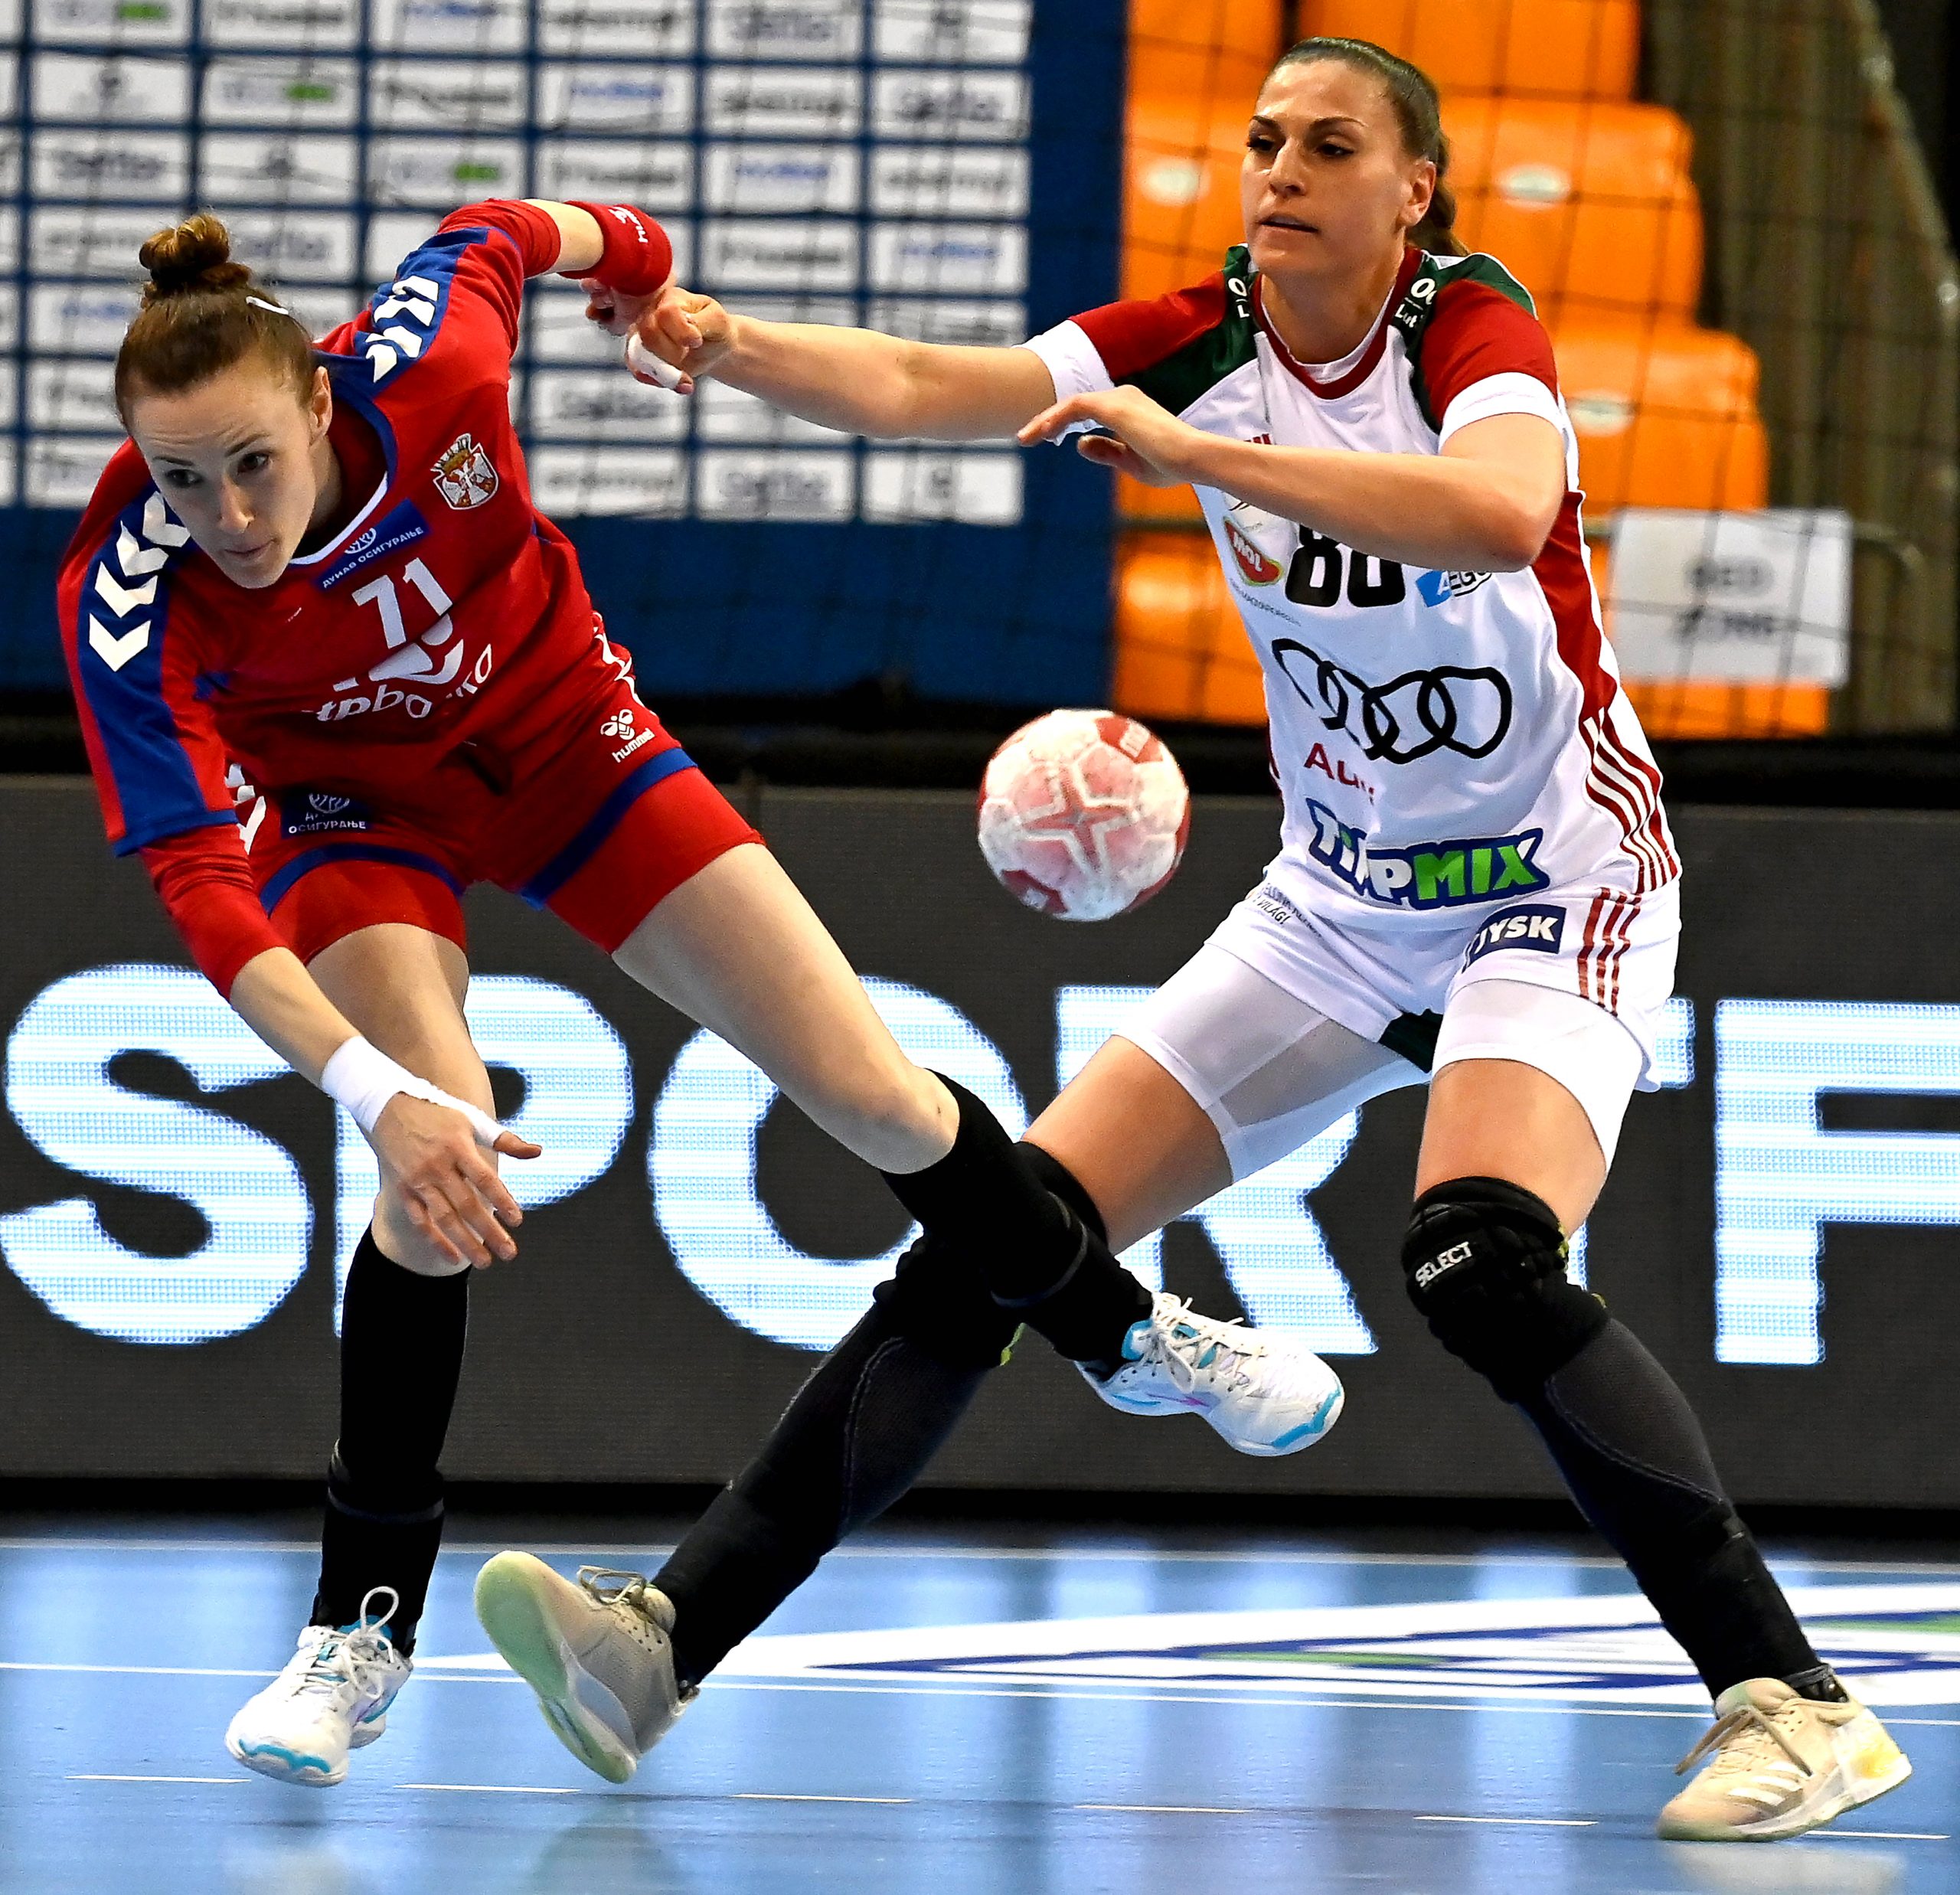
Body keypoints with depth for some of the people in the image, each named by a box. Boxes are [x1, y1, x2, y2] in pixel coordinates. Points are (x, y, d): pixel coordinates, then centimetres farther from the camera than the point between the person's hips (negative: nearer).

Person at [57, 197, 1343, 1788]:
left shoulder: (425, 362, -33)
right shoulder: (128, 604, -36)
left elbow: (499, 234, -10)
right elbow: (202, 893, -41)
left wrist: (638, 262, 14)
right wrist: (382, 1096, -54)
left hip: (563, 736, 2)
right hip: (354, 808, -2)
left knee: (875, 1098, 3)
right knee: (442, 1174, -27)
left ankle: (1123, 1328, 32)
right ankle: (364, 1627, -13)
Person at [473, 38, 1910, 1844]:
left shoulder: (1474, 327, -17)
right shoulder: (1200, 339, -3)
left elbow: (1502, 514, -41)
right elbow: (915, 388, -17)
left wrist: (1194, 449, -41)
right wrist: (729, 344, -36)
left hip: (1550, 885, -6)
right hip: (1338, 899, 6)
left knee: (1485, 1265, -31)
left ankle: (1793, 1700, -27)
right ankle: (675, 1636, 0)